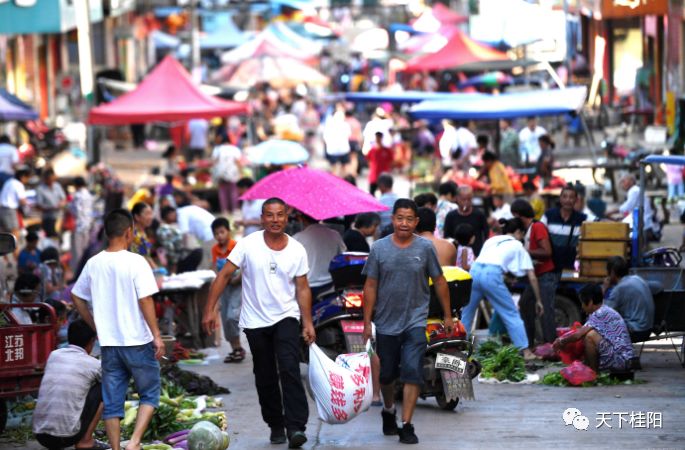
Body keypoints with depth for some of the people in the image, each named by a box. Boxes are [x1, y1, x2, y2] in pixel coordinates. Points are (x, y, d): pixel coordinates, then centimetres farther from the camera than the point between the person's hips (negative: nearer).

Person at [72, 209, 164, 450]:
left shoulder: (94, 263, 4)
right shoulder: (135, 262, -12)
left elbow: (77, 297, 13)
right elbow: (145, 300, -16)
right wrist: (156, 335, -10)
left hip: (108, 342, 4)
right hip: (138, 341, -4)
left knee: (112, 401, 9)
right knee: (149, 393, 9)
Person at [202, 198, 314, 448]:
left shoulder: (297, 250, -3)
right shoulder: (248, 245, -8)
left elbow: (302, 289, 2)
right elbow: (224, 276, -6)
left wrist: (308, 323, -5)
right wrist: (210, 310, -12)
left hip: (286, 318, -1)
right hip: (256, 322, 1)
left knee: (289, 369, -19)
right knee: (265, 379, 9)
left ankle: (296, 427, -23)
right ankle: (276, 426, 24)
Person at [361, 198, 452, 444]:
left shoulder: (425, 248, -2)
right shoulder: (379, 248, -1)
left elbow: (439, 282, 5)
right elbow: (371, 286, 2)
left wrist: (447, 316, 7)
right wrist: (367, 322, -1)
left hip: (415, 321, -2)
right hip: (386, 322, 2)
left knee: (413, 373, -12)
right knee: (387, 374, 14)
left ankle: (406, 426, -9)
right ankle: (388, 411, 41)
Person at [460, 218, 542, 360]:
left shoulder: (491, 240, 32)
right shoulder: (517, 246, 22)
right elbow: (532, 278, 20)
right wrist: (538, 300, 28)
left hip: (474, 270, 4)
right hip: (493, 274, -4)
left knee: (466, 313, 18)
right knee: (512, 314, 7)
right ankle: (525, 351, 5)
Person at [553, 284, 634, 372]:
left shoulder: (601, 314, -16)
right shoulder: (605, 311, 14)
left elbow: (578, 335, -19)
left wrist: (562, 342, -2)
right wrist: (563, 339, 21)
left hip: (620, 360, -10)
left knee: (591, 335, -25)